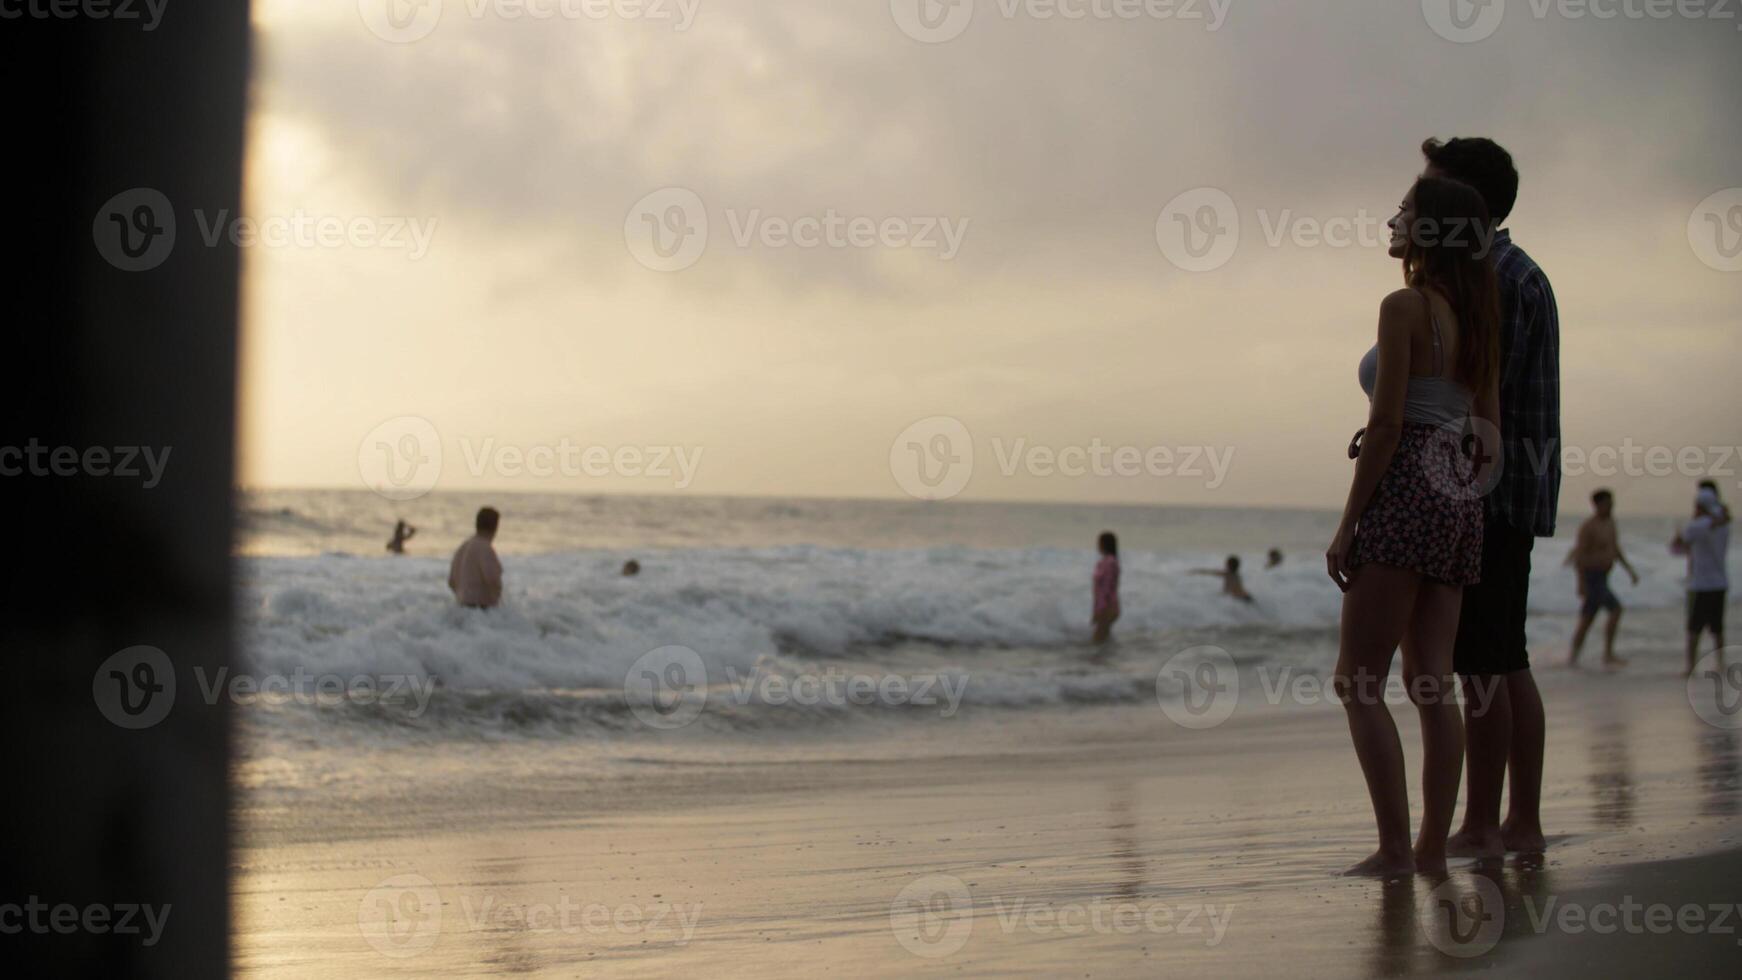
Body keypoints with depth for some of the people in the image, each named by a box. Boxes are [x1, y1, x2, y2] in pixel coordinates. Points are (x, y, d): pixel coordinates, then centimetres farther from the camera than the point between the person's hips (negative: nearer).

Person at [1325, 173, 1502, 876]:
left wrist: (1349, 522, -12)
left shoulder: (1406, 306, -9)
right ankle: (1433, 847, 6)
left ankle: (1395, 848, -10)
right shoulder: (1476, 316, 15)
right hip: (1461, 500, 8)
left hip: (1407, 490, -8)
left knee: (1358, 681, -5)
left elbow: (1386, 422, -14)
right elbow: (1490, 431, 16)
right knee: (1431, 683, 8)